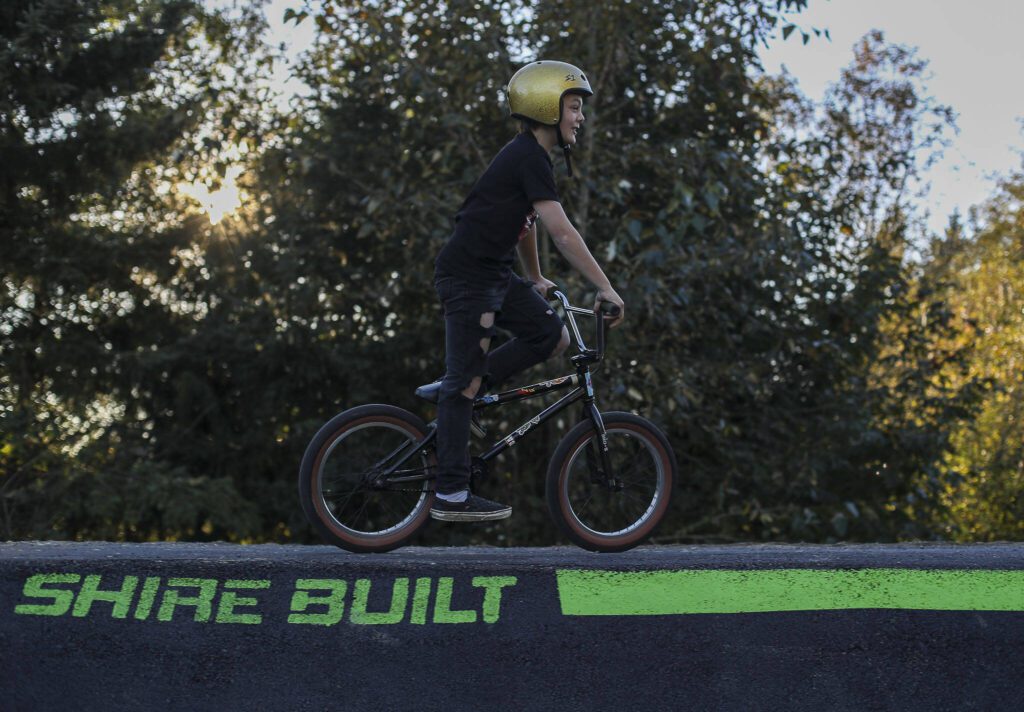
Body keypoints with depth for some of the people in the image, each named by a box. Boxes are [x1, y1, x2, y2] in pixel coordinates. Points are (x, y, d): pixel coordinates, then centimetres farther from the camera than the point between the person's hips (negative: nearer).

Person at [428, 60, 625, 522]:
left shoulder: (528, 156, 14)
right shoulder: (529, 159, -17)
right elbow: (562, 234, -23)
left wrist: (536, 280, 36)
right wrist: (605, 288, -21)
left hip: (496, 275, 10)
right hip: (467, 276, -10)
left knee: (554, 337, 2)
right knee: (466, 381, -7)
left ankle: (456, 390, 10)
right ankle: (451, 496, -3)